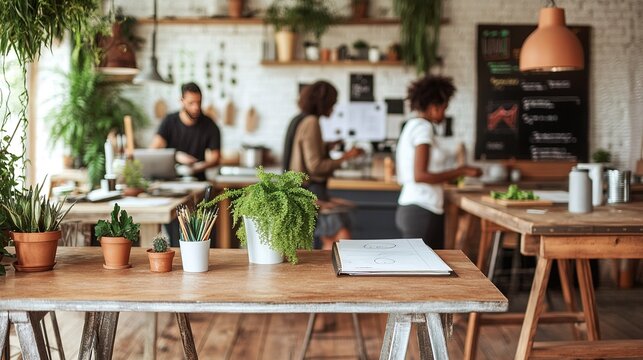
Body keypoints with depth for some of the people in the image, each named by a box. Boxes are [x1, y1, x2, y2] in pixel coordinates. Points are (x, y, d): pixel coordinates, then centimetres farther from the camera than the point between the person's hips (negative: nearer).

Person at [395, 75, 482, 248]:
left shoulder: (412, 126, 17)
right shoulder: (423, 127, -11)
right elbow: (420, 175, -18)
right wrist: (461, 171, -13)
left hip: (409, 209, 10)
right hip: (422, 211, -10)